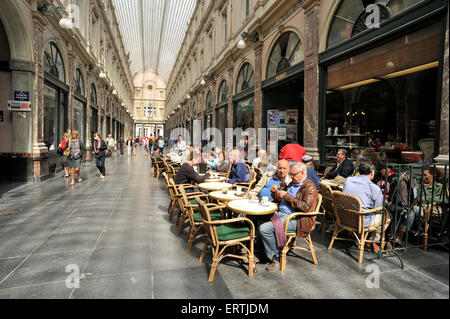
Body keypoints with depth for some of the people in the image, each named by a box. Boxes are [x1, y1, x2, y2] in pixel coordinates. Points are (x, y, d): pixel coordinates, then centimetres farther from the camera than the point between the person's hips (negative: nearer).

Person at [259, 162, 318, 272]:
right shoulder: (292, 183, 19)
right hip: (280, 213, 9)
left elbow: (306, 207, -20)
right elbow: (280, 200, 27)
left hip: (294, 219, -9)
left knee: (264, 229, -25)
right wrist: (275, 192, 5)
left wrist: (287, 196, -18)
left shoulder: (310, 187, -5)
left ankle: (276, 258, -1)